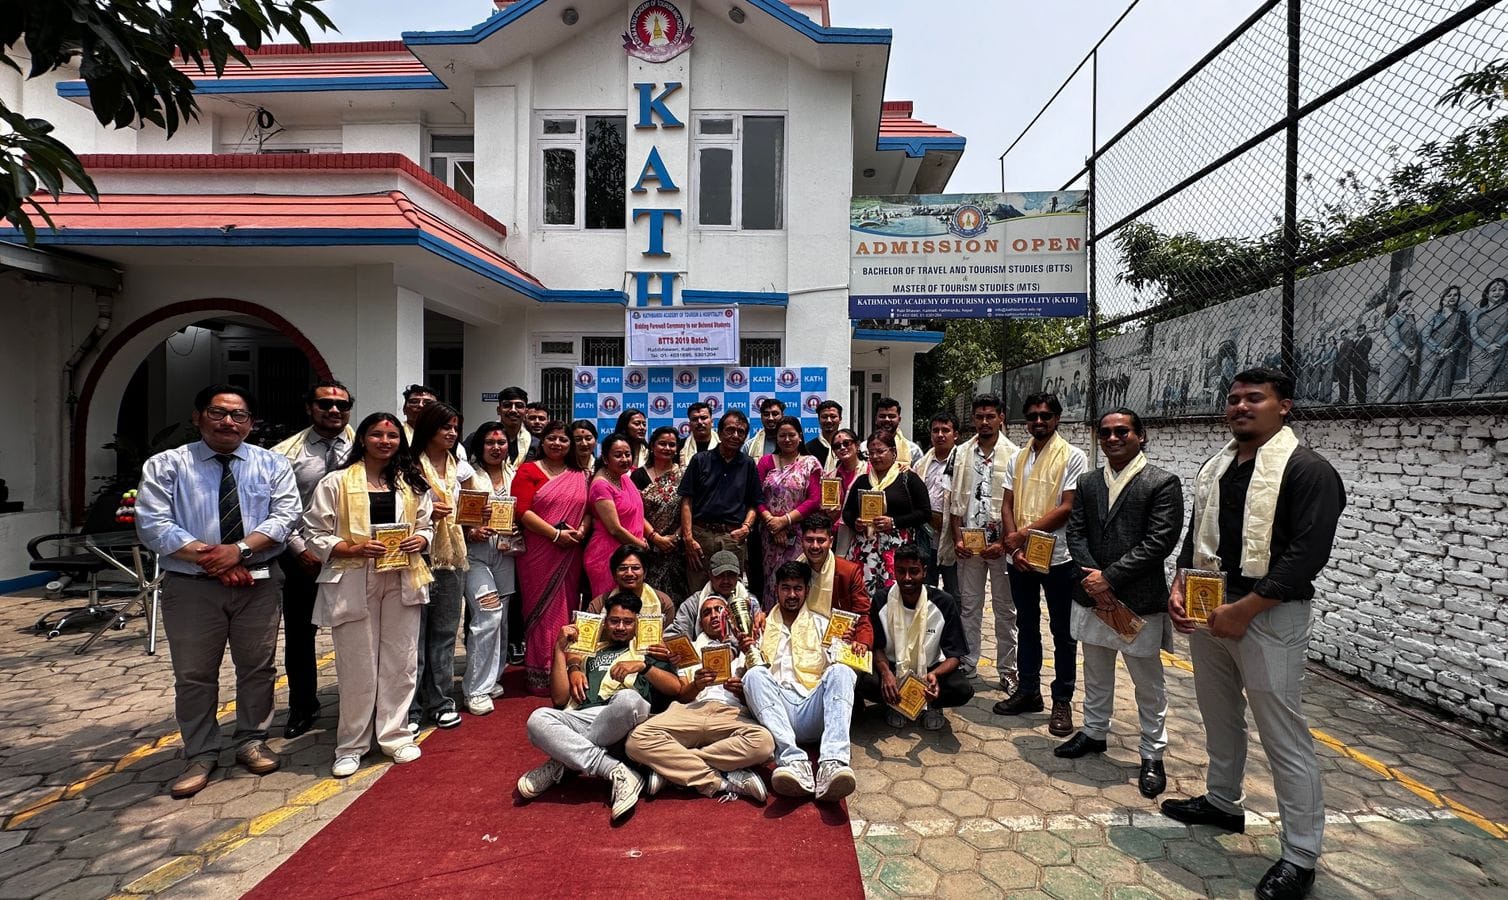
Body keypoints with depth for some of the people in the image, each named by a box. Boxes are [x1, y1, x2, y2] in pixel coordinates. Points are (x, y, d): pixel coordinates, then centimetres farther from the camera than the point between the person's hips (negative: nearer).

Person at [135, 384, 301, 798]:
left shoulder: (273, 464, 4)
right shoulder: (165, 465, 1)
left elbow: (285, 516, -6)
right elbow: (153, 524, -8)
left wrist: (239, 550, -19)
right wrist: (207, 557, -16)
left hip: (258, 583, 1)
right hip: (190, 586, -1)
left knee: (258, 668, 11)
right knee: (193, 674, 10)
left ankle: (252, 742, 28)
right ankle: (200, 755, 26)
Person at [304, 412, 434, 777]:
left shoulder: (412, 483, 9)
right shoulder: (336, 482, -1)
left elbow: (427, 525, 15)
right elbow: (316, 535, -2)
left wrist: (420, 540, -8)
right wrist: (354, 548, -17)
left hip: (402, 580, 3)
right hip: (354, 583, -3)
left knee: (401, 662, 9)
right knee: (358, 668, 5)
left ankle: (394, 734, 25)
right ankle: (351, 745, 22)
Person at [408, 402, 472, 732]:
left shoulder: (459, 467, 12)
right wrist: (426, 514, -17)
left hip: (452, 556, 5)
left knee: (444, 633, 11)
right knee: (414, 634, 0)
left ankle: (440, 701, 22)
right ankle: (409, 708, 11)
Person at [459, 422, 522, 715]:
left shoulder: (514, 476, 14)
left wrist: (517, 529, -1)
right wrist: (471, 532, -17)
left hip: (505, 553, 4)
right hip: (475, 551, -4)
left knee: (501, 618, 8)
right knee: (488, 616, -14)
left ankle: (492, 677, 25)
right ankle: (476, 689, -3)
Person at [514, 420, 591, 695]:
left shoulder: (580, 475, 13)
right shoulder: (528, 471, 0)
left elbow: (588, 510, 14)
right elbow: (522, 511, -10)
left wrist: (582, 530, -8)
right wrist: (556, 534, -16)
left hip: (570, 555, 4)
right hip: (539, 554, -4)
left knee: (566, 609, 9)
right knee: (542, 611, 1)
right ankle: (541, 677, 13)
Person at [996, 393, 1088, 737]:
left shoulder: (1073, 457, -6)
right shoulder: (1017, 458, 9)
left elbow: (1068, 508, -14)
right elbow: (1007, 504, 6)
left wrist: (1024, 533, -14)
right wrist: (1013, 545, -7)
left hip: (1058, 557, -5)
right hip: (1020, 557, 5)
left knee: (1062, 632, 7)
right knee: (1026, 626, 15)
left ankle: (1062, 701, 19)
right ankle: (1028, 690, 28)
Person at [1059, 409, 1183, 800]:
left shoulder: (1163, 483, -7)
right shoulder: (1087, 482, 8)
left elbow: (1160, 541, -15)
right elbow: (1076, 532, 4)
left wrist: (1109, 576, -17)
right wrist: (1092, 579, -10)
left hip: (1140, 601, -4)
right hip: (1092, 595, 5)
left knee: (1148, 685, 9)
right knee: (1096, 675, 20)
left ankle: (1152, 756, 25)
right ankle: (1094, 732, 37)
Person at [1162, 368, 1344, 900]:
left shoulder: (1307, 470, -11)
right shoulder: (1216, 467, 11)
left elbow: (1308, 553, -18)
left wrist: (1243, 610, -20)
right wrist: (1179, 586, 2)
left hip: (1267, 617, -7)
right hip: (1207, 610, 8)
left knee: (1284, 736, 1)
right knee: (1219, 715, 21)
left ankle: (1300, 856, 15)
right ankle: (1221, 802, 40)